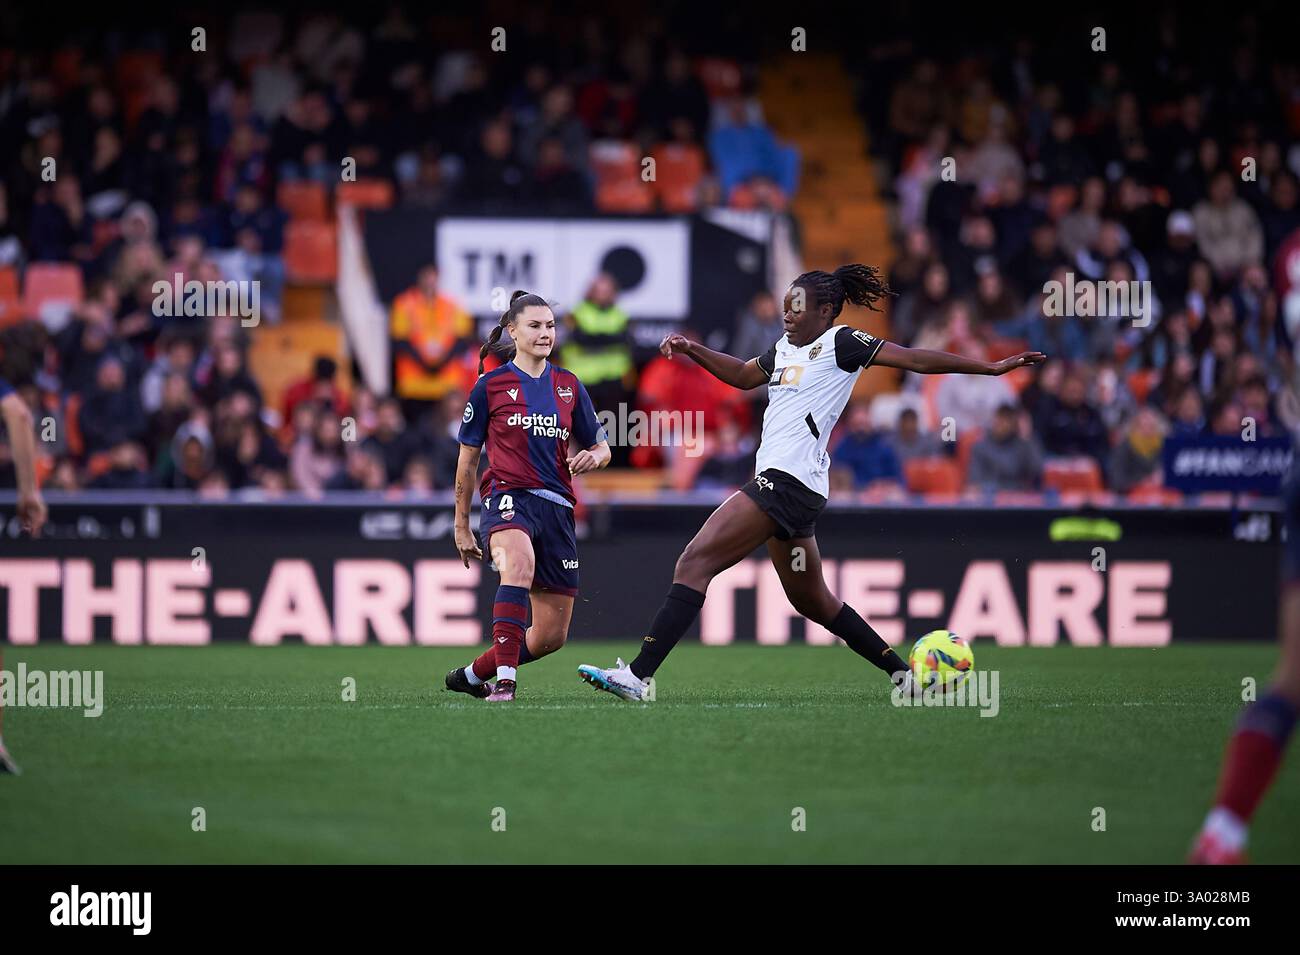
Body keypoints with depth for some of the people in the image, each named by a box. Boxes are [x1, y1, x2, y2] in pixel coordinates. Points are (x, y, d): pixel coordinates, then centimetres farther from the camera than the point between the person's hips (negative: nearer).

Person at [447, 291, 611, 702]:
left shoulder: (569, 385, 13)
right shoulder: (491, 385, 3)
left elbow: (601, 447, 18)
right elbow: (468, 459, 9)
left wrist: (593, 457, -7)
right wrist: (461, 525, 10)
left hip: (556, 507, 5)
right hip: (508, 498, -5)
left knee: (552, 635, 3)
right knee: (519, 562, -40)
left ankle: (472, 674, 27)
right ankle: (504, 681, -44)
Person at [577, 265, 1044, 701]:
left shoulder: (840, 342, -4)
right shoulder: (786, 347, 20)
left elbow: (914, 359, -6)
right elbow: (743, 374, 38)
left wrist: (990, 367, -11)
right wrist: (691, 350, 27)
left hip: (788, 481, -10)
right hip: (779, 484, 10)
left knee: (695, 562, -16)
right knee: (813, 602, 19)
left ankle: (637, 675, -22)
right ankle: (904, 673, 26)